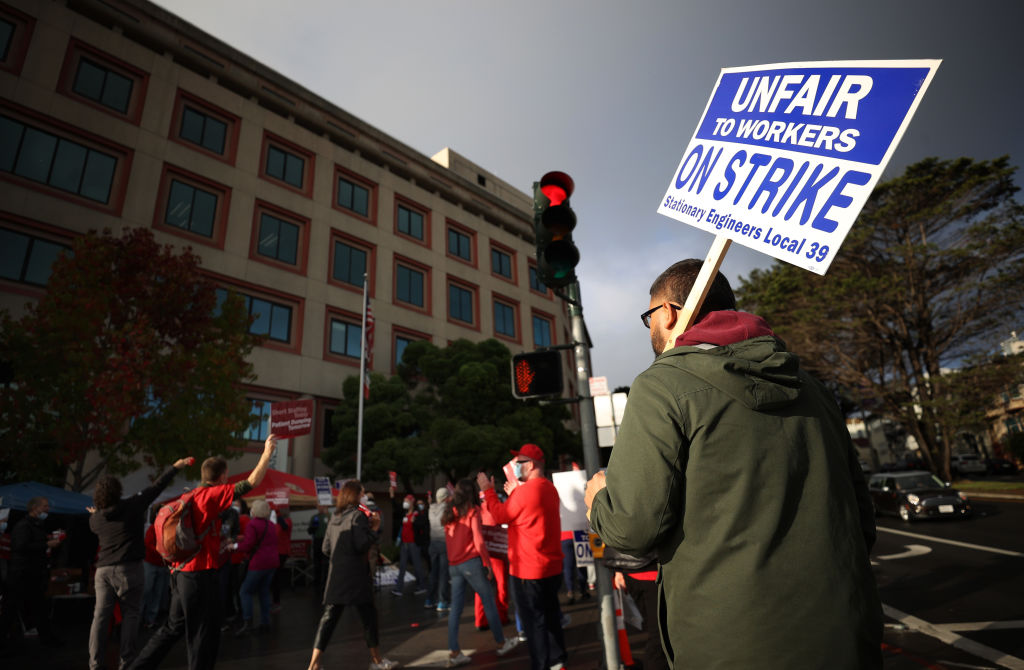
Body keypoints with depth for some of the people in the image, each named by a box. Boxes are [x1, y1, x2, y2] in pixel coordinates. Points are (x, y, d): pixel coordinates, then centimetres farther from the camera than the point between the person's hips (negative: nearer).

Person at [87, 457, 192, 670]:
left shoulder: (95, 519, 7)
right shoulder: (131, 506, -6)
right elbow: (156, 487, -3)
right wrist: (176, 467, 5)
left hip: (103, 569, 4)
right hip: (130, 568, -4)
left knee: (100, 615, 7)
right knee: (130, 614, 5)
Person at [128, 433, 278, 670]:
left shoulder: (189, 496, 12)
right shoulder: (213, 494, -14)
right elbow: (251, 483, -21)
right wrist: (268, 452, -15)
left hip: (180, 571, 9)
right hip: (201, 573, -9)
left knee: (173, 627, 23)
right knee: (205, 633, 3)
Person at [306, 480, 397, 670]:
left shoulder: (334, 516, 11)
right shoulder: (358, 515, -12)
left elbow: (326, 548, 14)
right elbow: (362, 545, -20)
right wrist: (374, 529, -8)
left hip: (336, 574, 7)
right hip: (356, 574, -6)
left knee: (329, 616, 8)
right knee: (368, 615, 8)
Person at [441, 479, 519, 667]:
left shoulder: (449, 513, 11)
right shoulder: (472, 511, -6)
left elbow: (448, 541, 14)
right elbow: (478, 541, -11)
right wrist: (487, 563, -5)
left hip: (453, 565, 6)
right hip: (471, 562, -5)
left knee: (456, 607, 6)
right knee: (489, 601, 8)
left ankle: (454, 652, 4)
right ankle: (501, 643, 18)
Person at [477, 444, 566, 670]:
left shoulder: (524, 491, -21)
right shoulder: (550, 488, 6)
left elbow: (500, 516, -10)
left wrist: (488, 490, 0)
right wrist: (513, 492, 14)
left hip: (529, 569, -8)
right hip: (552, 566, 9)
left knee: (533, 621, 4)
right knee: (550, 616, 20)